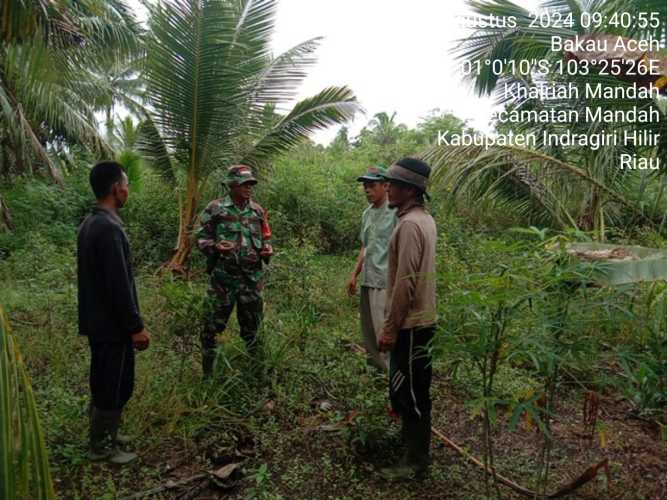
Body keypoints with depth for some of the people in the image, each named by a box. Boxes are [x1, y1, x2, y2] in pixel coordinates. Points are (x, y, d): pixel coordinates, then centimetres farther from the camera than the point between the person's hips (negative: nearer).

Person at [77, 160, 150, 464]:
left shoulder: (89, 224, 8)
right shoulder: (109, 228, -24)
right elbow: (119, 285, -25)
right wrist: (136, 326, -18)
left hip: (97, 320, 10)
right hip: (112, 324, -10)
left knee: (104, 382, 21)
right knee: (115, 385, 5)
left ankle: (103, 434, 36)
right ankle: (102, 447, 19)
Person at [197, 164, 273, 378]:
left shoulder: (258, 211, 9)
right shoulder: (215, 209, -3)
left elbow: (265, 238, 18)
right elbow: (201, 238, -1)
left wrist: (267, 250, -3)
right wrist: (216, 247, -20)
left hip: (252, 277, 4)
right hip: (223, 276, -3)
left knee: (251, 326, 14)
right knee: (213, 325, 3)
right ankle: (208, 372, 18)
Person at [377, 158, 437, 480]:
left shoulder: (409, 225, -21)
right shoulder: (424, 219, 10)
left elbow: (405, 282, -24)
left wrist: (390, 327, -19)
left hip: (410, 322, -10)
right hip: (419, 317, 10)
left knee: (408, 390, 2)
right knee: (412, 387, 21)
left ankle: (415, 461, 15)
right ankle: (413, 440, 37)